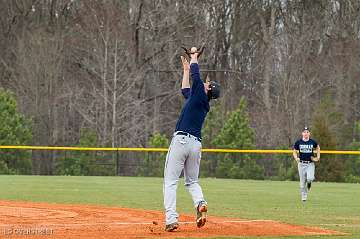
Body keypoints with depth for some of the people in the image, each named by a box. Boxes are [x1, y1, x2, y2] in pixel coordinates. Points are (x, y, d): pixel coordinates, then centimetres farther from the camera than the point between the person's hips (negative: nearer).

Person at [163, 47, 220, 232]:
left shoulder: (201, 95, 0)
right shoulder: (204, 103, 22)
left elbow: (196, 74, -2)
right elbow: (185, 90, 38)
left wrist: (194, 55, 15)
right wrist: (185, 69, 43)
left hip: (181, 140, -8)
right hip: (196, 144, 8)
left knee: (170, 182, -7)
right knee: (192, 181, 18)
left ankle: (171, 218, -17)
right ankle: (200, 203, -12)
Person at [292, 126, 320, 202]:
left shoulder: (313, 142, 0)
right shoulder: (298, 142, -1)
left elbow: (318, 147, 21)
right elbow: (294, 151, 10)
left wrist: (318, 157, 11)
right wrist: (296, 158, -9)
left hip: (310, 164, -1)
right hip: (301, 164, 1)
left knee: (310, 178, -22)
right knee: (302, 182, 2)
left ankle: (309, 182, 16)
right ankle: (303, 197, 18)